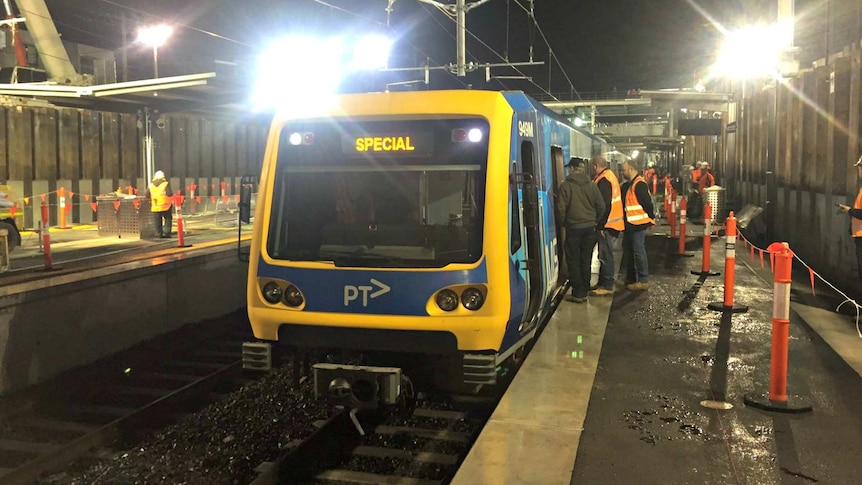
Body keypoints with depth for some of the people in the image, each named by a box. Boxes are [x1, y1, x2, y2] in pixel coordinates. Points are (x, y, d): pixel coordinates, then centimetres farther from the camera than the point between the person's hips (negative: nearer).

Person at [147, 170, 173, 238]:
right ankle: (166, 233, 2)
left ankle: (159, 233, 11)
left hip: (155, 207, 3)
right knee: (168, 220, 8)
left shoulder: (151, 185, 4)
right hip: (165, 206, -3)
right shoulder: (166, 184, -9)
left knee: (157, 221, 11)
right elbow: (170, 194, -16)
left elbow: (147, 195, 6)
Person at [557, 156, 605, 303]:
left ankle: (578, 293, 4)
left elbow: (561, 209, -11)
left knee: (573, 261, 4)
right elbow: (601, 206, 4)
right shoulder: (591, 185, 3)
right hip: (590, 227, 4)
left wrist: (564, 223, 6)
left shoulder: (565, 185, -10)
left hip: (573, 228, -4)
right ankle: (584, 292, 17)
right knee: (586, 260, 12)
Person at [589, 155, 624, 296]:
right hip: (612, 223, 10)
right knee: (605, 255, 15)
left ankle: (607, 286, 0)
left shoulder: (603, 180, -16)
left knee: (605, 256, -4)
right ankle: (603, 283, 23)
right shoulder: (610, 176, 15)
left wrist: (601, 225, -18)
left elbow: (605, 205, -21)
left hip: (607, 224, -10)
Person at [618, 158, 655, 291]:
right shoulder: (629, 185, 13)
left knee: (639, 251, -5)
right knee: (628, 249, 17)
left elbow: (647, 203, -20)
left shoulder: (639, 184, -18)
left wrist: (651, 218, -12)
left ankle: (644, 281, 3)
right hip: (630, 224, 10)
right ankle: (630, 277, 28)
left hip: (638, 224, -10)